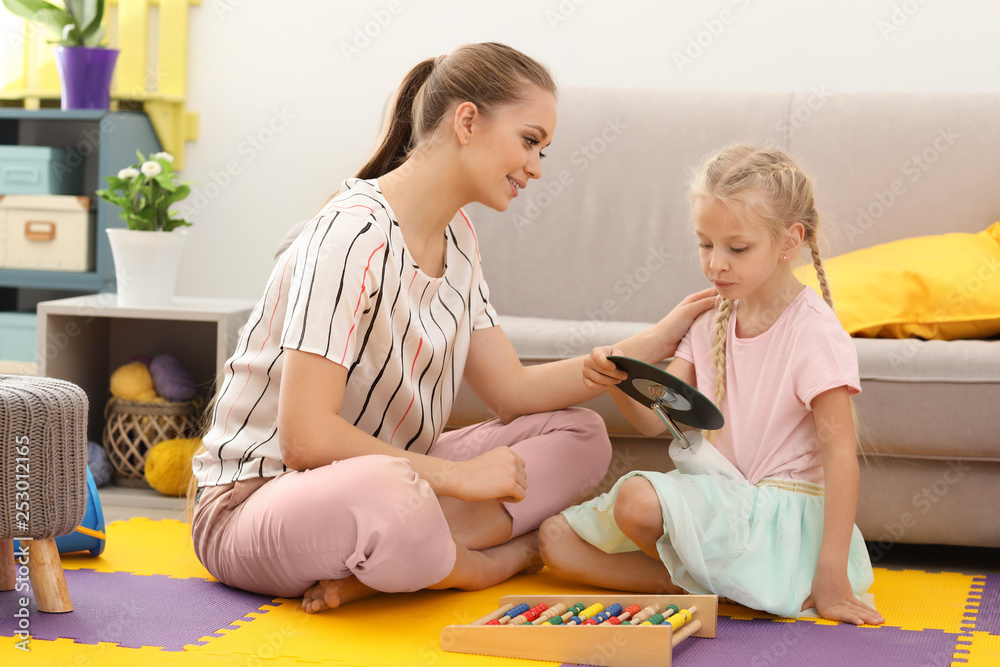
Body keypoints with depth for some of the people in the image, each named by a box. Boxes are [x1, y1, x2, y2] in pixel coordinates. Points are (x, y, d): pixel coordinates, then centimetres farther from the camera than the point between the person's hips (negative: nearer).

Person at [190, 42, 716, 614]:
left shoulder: (456, 238, 9)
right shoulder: (355, 233, -21)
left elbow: (513, 391, 9)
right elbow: (305, 437, -27)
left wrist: (656, 342, 3)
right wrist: (459, 477, -20)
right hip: (259, 498, -10)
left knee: (579, 436, 2)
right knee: (392, 494, -43)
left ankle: (371, 572, -15)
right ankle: (502, 559, -8)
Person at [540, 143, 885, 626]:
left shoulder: (814, 332, -13)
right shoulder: (711, 322, 8)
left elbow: (840, 451, -17)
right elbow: (654, 419, 3)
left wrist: (831, 579, -22)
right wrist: (618, 381, -21)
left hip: (779, 517, -7)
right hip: (716, 502, 8)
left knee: (640, 498, -32)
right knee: (556, 539, -3)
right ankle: (697, 580, -10)